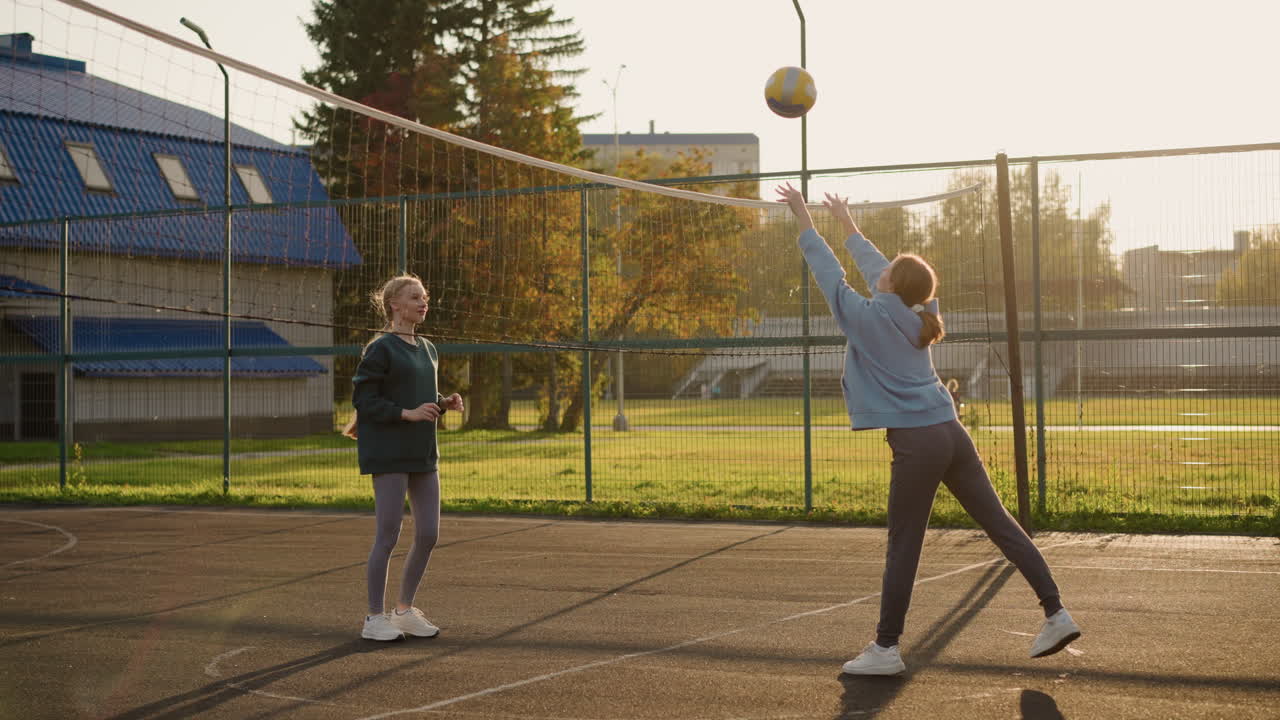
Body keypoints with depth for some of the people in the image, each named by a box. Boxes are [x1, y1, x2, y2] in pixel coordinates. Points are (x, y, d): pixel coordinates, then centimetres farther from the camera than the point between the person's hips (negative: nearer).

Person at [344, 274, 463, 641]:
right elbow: (363, 399, -11)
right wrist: (407, 413, -20)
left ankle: (405, 610, 21)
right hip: (388, 454, -7)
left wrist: (445, 403, 4)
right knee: (388, 536, -4)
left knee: (428, 534, 7)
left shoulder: (427, 349, 15)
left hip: (423, 453, 8)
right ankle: (375, 618, 8)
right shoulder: (381, 348, -8)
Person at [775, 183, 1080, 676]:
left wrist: (804, 219, 16)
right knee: (1000, 523, 9)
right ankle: (1056, 614, 10)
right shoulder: (917, 316, 13)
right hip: (950, 431, 7)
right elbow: (879, 269, 28)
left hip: (916, 442, -7)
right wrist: (848, 226, 39)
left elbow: (829, 271, 5)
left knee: (903, 548, 0)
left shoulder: (867, 317, -5)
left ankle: (886, 649, 8)